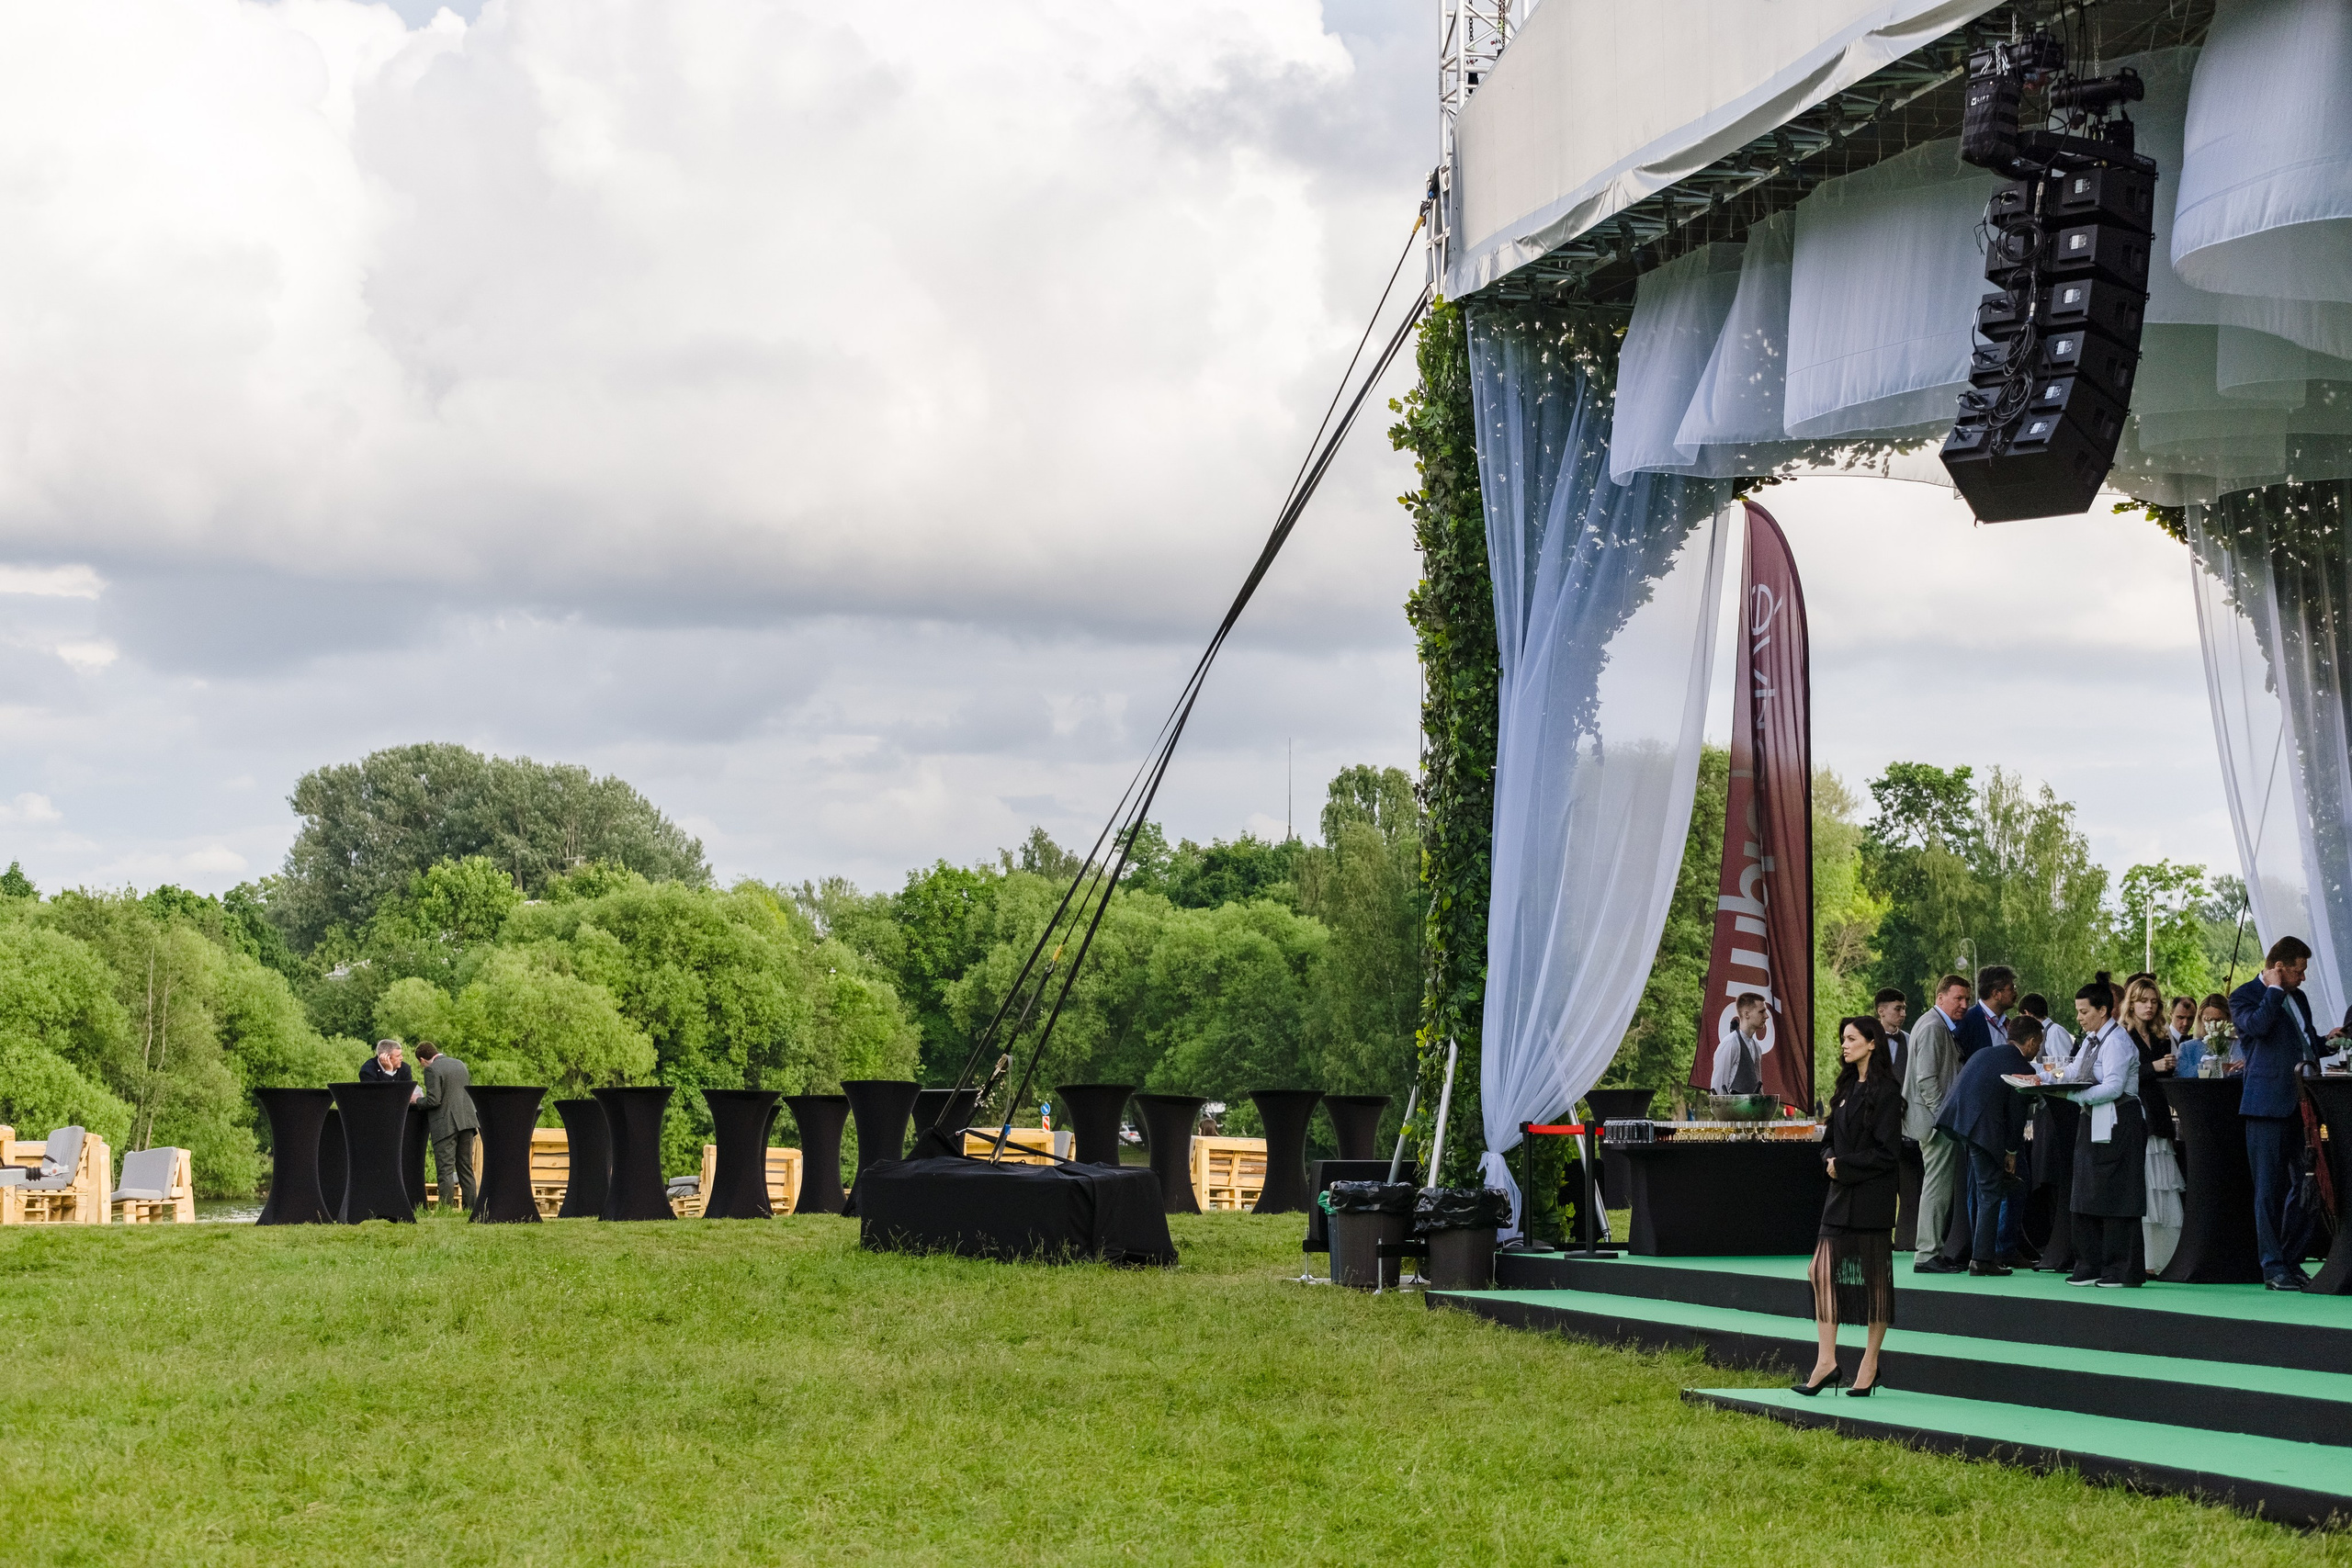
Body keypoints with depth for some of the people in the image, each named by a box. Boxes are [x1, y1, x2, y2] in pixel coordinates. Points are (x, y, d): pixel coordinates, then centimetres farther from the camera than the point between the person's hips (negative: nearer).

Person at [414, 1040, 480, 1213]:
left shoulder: (432, 1070, -12)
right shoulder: (460, 1065, 13)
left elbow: (433, 1101, -17)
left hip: (445, 1125, -7)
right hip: (466, 1122, 7)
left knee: (445, 1170, -4)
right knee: (466, 1168, 12)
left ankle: (446, 1210, -6)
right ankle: (471, 1207, 11)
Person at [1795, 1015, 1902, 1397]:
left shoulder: (1883, 1092, -11)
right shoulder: (1849, 1088, 14)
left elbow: (1888, 1151, -15)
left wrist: (1844, 1166, -13)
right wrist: (1831, 1159, -1)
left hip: (1870, 1199, -8)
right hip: (1842, 1196, 8)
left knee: (1874, 1279, 1)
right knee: (1822, 1272, 0)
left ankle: (1869, 1365, 9)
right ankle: (1826, 1361, 0)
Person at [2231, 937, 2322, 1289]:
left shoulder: (2297, 997, 21)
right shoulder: (2245, 996, -1)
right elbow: (2256, 1025, -22)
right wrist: (2274, 990, -10)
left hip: (2301, 1103, 7)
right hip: (2269, 1104, -7)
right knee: (2269, 1189, -4)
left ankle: (2292, 1261, 13)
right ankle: (2273, 1267, -2)